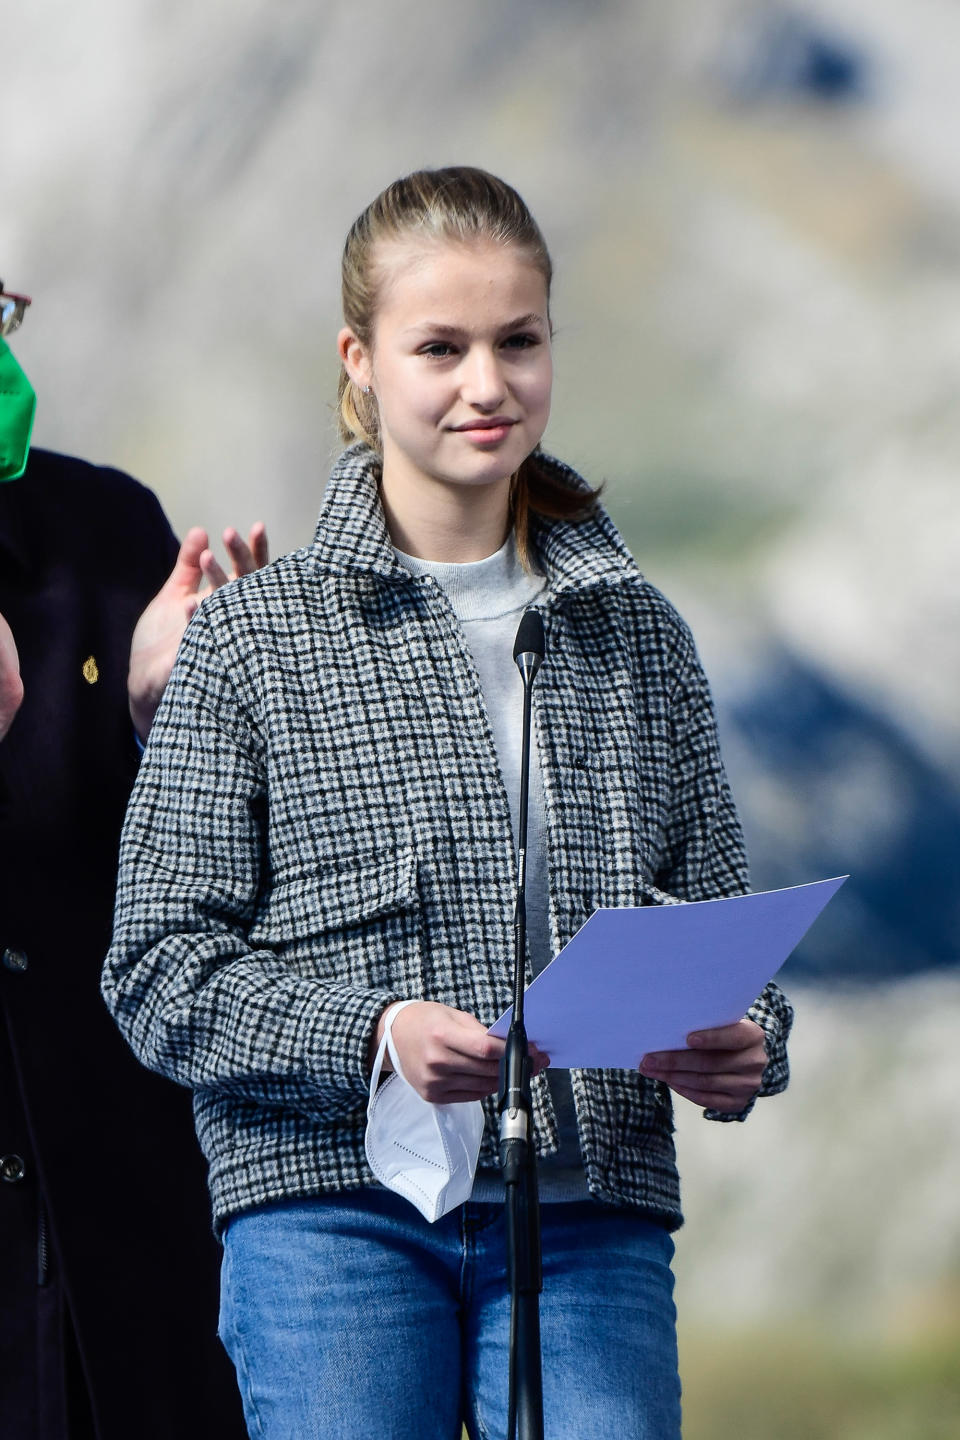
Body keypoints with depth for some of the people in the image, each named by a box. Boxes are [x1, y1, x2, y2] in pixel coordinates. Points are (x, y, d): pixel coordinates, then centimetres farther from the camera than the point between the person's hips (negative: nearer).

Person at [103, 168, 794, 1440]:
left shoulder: (636, 633, 14)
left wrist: (743, 1045, -8)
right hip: (334, 1209, -2)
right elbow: (158, 964, -1)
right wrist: (370, 1032, -18)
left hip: (594, 1212, 2)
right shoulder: (255, 639, 3)